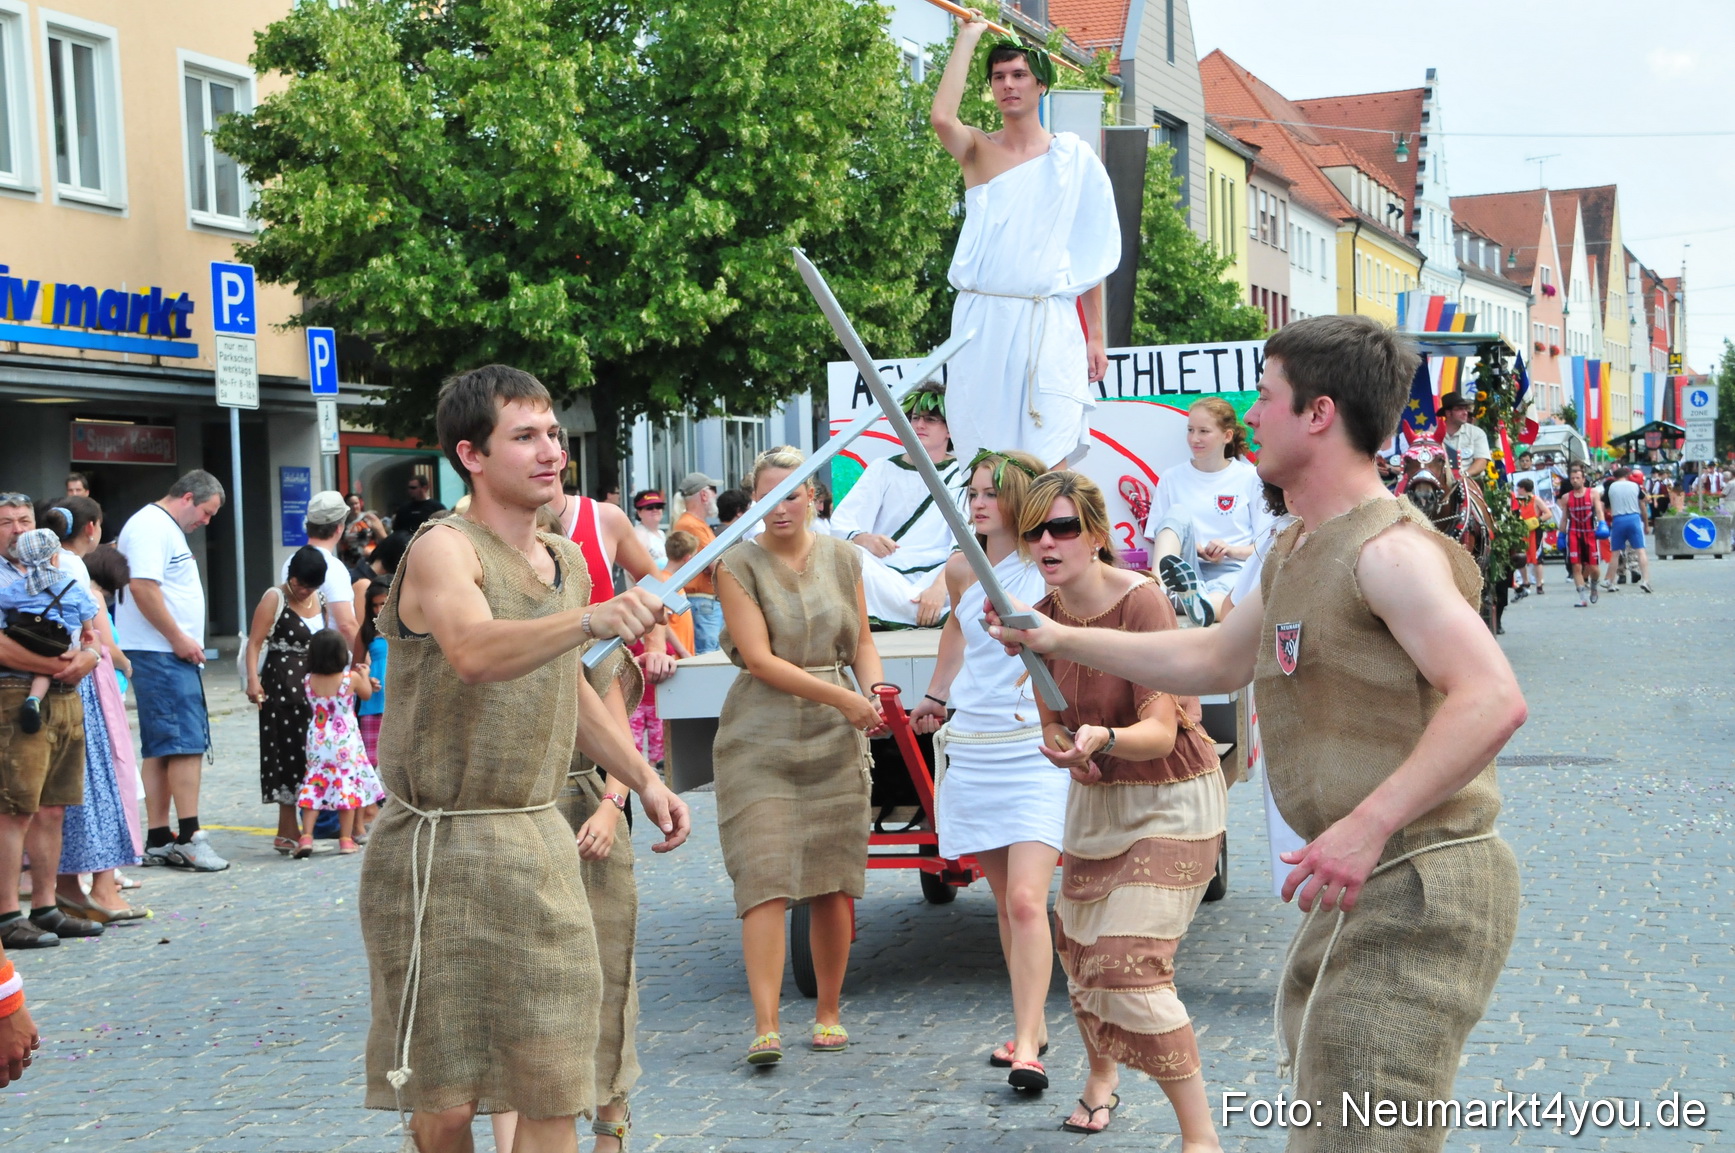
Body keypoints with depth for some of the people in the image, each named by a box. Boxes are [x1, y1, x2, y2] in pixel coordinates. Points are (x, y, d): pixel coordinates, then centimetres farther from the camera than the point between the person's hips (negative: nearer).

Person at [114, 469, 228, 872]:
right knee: (186, 743, -12)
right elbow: (142, 586, -22)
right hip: (160, 653, -11)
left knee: (161, 748, 10)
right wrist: (178, 638, -19)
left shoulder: (167, 529, 22)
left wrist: (185, 641, 17)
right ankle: (190, 837, -12)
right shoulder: (151, 526, -11)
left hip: (173, 655, 11)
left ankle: (158, 840, 13)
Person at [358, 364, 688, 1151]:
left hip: (539, 848, 6)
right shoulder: (444, 549, -12)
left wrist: (643, 780, 22)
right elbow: (474, 651, -35)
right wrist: (592, 619, -49)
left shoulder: (568, 562, 12)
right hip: (440, 852, -6)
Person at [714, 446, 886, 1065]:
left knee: (834, 886, 4)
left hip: (835, 740, 3)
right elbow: (759, 659, -10)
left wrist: (877, 692, -4)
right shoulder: (738, 564, -4)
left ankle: (828, 1011, 18)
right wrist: (841, 697, -15)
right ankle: (765, 1027, -11)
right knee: (765, 882, -11)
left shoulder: (842, 559, 9)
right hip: (760, 740, -3)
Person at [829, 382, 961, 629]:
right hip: (882, 576, 2)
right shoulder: (884, 469, 15)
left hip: (933, 577, -2)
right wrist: (864, 539, -24)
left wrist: (940, 586, -28)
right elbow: (841, 522, 2)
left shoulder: (962, 475, 8)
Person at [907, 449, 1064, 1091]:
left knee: (1026, 899, -14)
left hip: (1037, 751, -5)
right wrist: (937, 695, 32)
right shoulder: (961, 570, 9)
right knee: (1005, 899, 10)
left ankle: (1027, 1045, -12)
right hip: (969, 749, 5)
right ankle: (1031, 1025, 22)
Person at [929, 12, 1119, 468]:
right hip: (981, 319, 1)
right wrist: (968, 36, -5)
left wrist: (1096, 337, 6)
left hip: (1048, 322, -1)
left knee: (1048, 456, -9)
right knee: (980, 452, 0)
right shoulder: (978, 149, 9)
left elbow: (1088, 256, 10)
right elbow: (942, 118, -15)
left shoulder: (1073, 158, 9)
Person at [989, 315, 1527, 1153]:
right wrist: (1062, 640, 28)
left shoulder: (1389, 549, -17)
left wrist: (1368, 825, -33)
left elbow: (1493, 699, -28)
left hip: (1419, 889, -10)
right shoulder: (1296, 553, 16)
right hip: (1361, 889, 10)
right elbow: (1214, 660, 30)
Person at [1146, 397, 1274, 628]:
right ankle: (1158, 588, -52)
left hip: (1231, 571, -2)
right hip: (1185, 567, 2)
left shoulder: (1250, 478, 9)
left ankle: (1203, 604, -75)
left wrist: (1231, 550, -12)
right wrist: (1195, 549, -8)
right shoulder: (1172, 478, 14)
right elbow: (1157, 540, 11)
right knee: (1178, 513, -26)